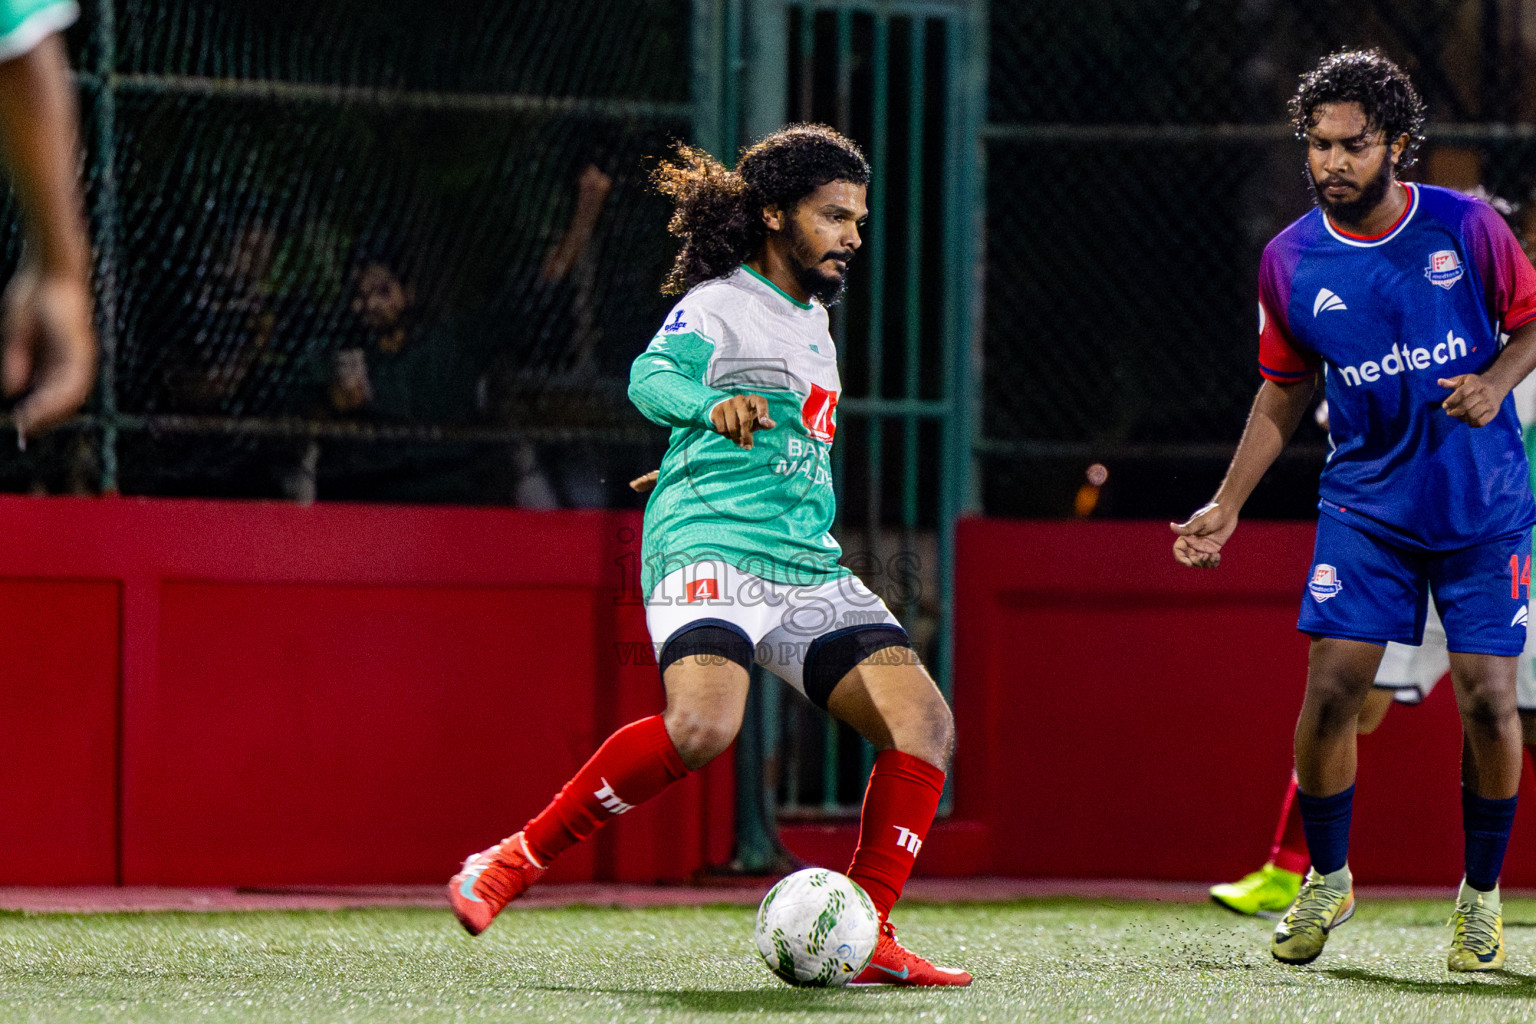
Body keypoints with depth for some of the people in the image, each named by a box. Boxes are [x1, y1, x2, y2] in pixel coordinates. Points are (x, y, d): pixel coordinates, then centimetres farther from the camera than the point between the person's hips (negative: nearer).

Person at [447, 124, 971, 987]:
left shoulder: (814, 318, 24)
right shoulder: (718, 304, -1)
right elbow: (653, 376, -20)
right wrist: (712, 407, -38)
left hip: (809, 565, 8)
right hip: (710, 550, -8)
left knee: (924, 721, -9)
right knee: (702, 727, -31)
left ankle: (864, 939, -8)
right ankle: (511, 865, -18)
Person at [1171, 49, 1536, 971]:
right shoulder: (1291, 261, -3)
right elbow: (1285, 390, 10)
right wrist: (1226, 507, 8)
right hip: (1366, 505, 2)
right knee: (1332, 689, -8)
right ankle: (1326, 879, 14)